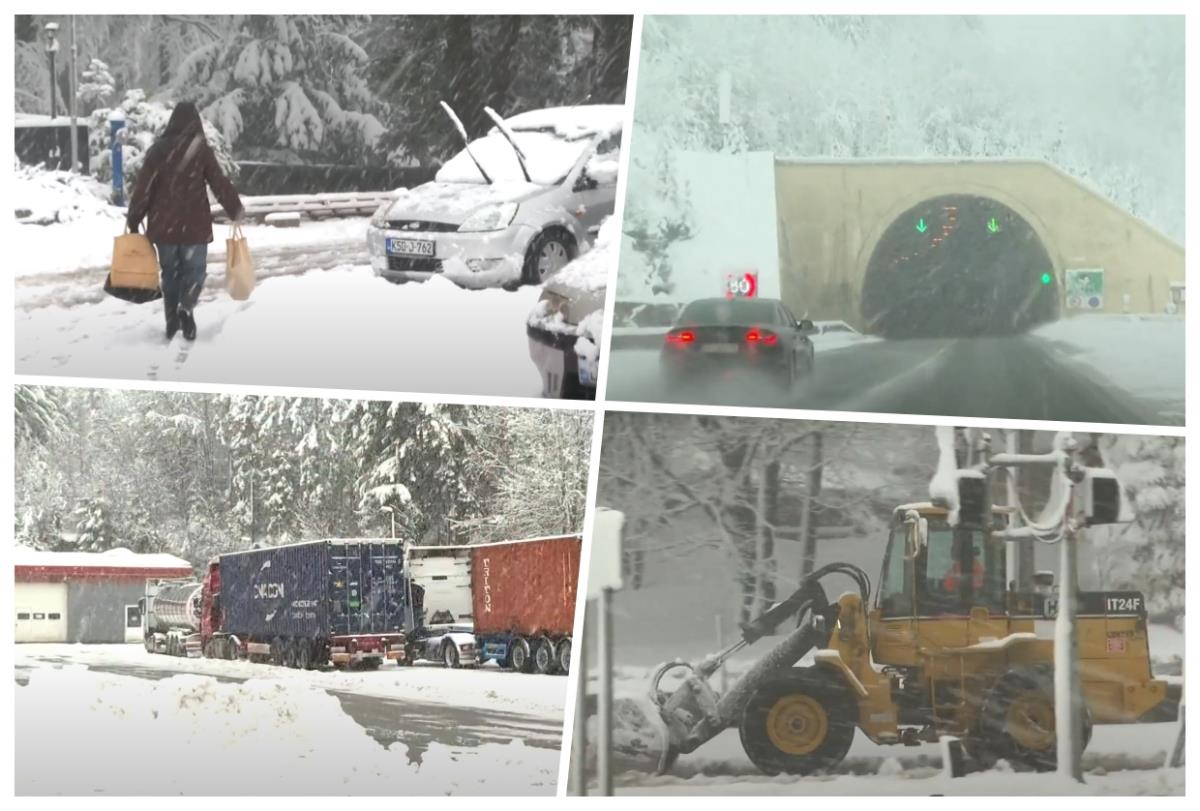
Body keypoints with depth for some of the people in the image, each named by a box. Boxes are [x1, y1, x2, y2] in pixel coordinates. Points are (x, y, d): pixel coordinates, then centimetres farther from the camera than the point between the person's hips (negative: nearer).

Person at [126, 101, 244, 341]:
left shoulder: (158, 149, 1)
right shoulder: (201, 150, -6)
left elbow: (143, 188, 1)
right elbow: (220, 184, -3)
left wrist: (133, 221, 9)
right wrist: (236, 210, 11)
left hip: (163, 224, 3)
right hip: (194, 224, -2)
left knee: (170, 271, 14)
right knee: (194, 269, 6)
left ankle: (172, 321, 13)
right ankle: (186, 308, -19)